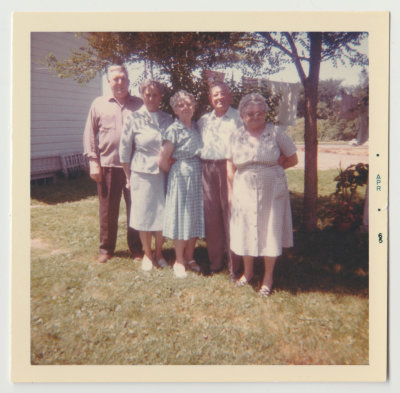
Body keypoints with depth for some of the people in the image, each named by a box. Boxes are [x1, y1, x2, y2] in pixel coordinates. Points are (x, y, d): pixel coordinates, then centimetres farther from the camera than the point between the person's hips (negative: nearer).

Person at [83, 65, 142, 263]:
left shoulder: (139, 105, 9)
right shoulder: (99, 104, 9)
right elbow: (89, 134, 8)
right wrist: (93, 161, -1)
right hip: (107, 165, 0)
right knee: (108, 209, 7)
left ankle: (136, 247, 21)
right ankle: (106, 248, 22)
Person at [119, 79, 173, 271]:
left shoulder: (168, 119, 6)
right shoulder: (134, 118, -3)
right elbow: (125, 149, 0)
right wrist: (128, 176, 1)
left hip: (163, 174, 2)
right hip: (142, 173, -2)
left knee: (163, 214, 7)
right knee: (143, 215, 6)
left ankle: (159, 252, 26)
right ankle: (147, 254, 25)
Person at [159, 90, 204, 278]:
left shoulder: (196, 127, 8)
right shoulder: (173, 130, -12)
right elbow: (163, 160, -12)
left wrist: (196, 170, 6)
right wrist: (176, 171, 2)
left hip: (197, 177, 6)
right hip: (181, 177, -6)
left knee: (195, 217, 11)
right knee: (181, 217, 2)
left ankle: (189, 257, 26)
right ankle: (179, 261, 16)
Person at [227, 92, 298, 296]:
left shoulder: (276, 132, -4)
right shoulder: (236, 136, 3)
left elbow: (292, 159, 1)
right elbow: (231, 167, 10)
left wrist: (271, 169, -3)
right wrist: (236, 186, -1)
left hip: (272, 191, -2)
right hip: (244, 192, 2)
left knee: (269, 232, 6)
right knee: (245, 231, 10)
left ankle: (268, 277, 23)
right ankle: (248, 271, 32)